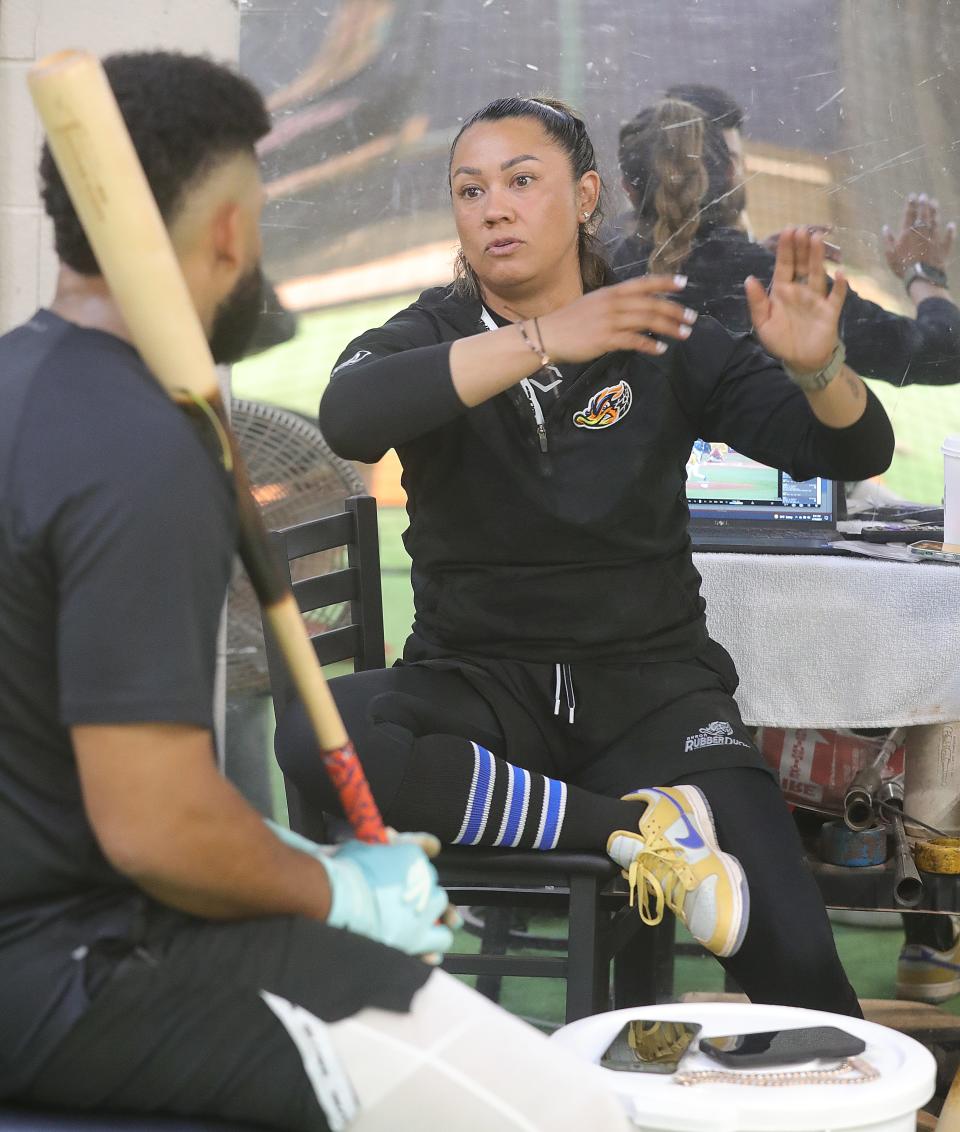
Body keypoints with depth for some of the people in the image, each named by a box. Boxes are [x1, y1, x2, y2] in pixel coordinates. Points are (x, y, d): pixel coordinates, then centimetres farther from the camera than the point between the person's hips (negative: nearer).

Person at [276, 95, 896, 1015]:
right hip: (478, 683, 1)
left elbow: (855, 452, 0)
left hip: (650, 684, 0)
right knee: (307, 731, -34)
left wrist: (818, 368, -23)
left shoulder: (660, 341, 6)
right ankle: (630, 824, -25)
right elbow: (348, 417, -21)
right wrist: (545, 341, -30)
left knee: (793, 956, -23)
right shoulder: (428, 340, 4)